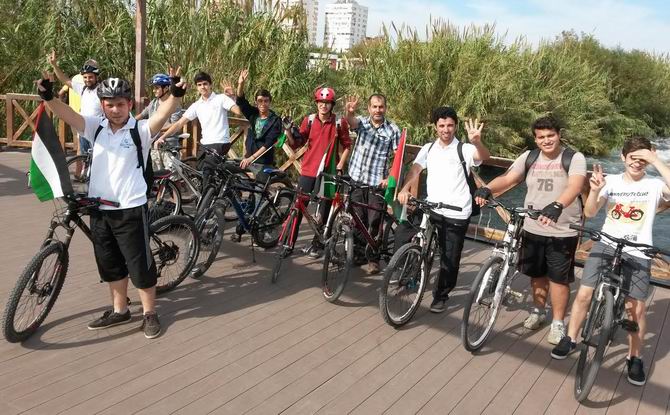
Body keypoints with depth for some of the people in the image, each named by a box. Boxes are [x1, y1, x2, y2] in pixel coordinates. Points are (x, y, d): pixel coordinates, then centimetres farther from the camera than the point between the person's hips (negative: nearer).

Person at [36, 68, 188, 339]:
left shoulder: (140, 131, -8)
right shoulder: (96, 128, 4)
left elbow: (162, 115, -26)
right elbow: (68, 115, -11)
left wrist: (176, 95, -45)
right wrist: (48, 97, -31)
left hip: (130, 209, -5)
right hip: (99, 208, 5)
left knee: (139, 263, 4)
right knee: (110, 264, 18)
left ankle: (150, 314, 22)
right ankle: (119, 311, 35)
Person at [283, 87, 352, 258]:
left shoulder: (339, 122, -4)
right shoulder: (309, 120, 1)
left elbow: (347, 146, 5)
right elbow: (296, 144, 0)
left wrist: (340, 165, -3)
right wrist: (288, 131, -17)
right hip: (308, 170, 1)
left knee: (324, 210, 6)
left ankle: (317, 244, 21)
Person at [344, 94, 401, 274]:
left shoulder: (393, 130, -2)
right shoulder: (361, 122, 3)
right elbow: (352, 122, -21)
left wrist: (390, 178, -11)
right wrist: (350, 112, -44)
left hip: (377, 183, -2)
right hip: (356, 179, 2)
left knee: (374, 223, 3)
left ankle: (373, 259, 16)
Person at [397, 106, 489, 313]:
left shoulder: (464, 149, -6)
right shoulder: (428, 148, 8)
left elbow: (484, 156, -24)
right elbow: (415, 170, -1)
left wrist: (476, 141, -46)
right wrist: (405, 189, -19)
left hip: (457, 214, -3)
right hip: (431, 209, 3)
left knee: (450, 259, 5)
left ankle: (441, 296, 25)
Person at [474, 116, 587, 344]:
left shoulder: (574, 158, -8)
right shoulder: (529, 157, 3)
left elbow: (575, 186, -26)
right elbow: (508, 178, -8)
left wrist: (556, 206, -46)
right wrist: (487, 189, -29)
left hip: (563, 232, -3)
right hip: (533, 229, 4)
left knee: (559, 278, 4)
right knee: (537, 274, 17)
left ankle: (558, 323, 21)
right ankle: (538, 311, 39)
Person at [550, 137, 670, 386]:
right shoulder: (611, 181, 1)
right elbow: (590, 213, -8)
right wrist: (595, 190, -26)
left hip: (637, 254, -1)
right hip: (605, 245, 1)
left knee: (637, 308, 1)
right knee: (584, 294, -3)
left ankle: (635, 358, 22)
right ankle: (570, 339, 18)